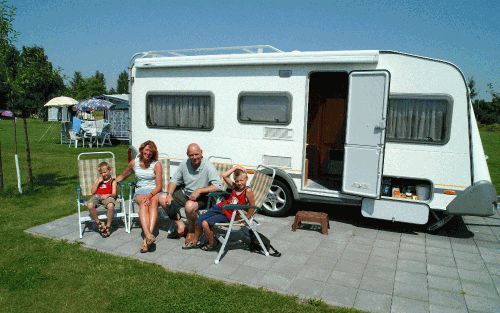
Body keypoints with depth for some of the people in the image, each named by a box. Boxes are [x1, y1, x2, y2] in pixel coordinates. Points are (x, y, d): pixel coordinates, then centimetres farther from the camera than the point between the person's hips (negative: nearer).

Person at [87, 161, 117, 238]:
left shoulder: (112, 181, 13)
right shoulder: (97, 179, 23)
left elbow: (114, 194, 1)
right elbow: (92, 192, 11)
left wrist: (108, 195, -21)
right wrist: (98, 182, 3)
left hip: (107, 197, -3)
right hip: (97, 196, 3)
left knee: (111, 205, -39)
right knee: (90, 205, -33)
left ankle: (108, 226, -18)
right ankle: (98, 223, -11)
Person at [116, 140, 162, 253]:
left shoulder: (156, 164, 0)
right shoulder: (134, 163, 8)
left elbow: (159, 186, -6)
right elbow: (122, 176, 26)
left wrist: (150, 195, -24)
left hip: (154, 191, -1)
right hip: (140, 191, 1)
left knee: (153, 202, -36)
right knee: (143, 203, -35)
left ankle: (146, 239, -50)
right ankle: (148, 235, -57)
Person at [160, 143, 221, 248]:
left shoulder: (208, 167, -19)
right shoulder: (184, 164, -3)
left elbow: (218, 186, -28)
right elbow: (174, 181, 5)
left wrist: (199, 190, -33)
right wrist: (169, 195, -11)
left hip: (202, 197, -7)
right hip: (185, 193, 7)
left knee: (189, 205, -37)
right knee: (163, 199, -1)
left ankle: (191, 232, -8)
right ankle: (180, 226, 4)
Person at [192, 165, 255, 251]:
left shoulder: (248, 191, -13)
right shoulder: (234, 187, 6)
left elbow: (252, 207, -11)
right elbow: (224, 175, 2)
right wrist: (236, 167, 0)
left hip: (228, 216, -7)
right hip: (220, 208, 7)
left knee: (205, 223, -20)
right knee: (198, 221, 3)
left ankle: (212, 244, 5)